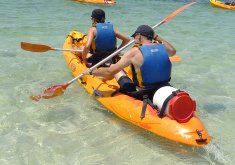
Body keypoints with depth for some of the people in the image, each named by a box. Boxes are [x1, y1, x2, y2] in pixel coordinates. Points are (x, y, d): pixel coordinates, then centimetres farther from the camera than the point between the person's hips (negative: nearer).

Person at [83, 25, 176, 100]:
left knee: (114, 69, 16)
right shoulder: (163, 47, -5)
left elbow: (110, 72, -14)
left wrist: (90, 72, 1)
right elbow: (173, 51, 23)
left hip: (142, 94, -4)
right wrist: (157, 37, 24)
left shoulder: (135, 52, -18)